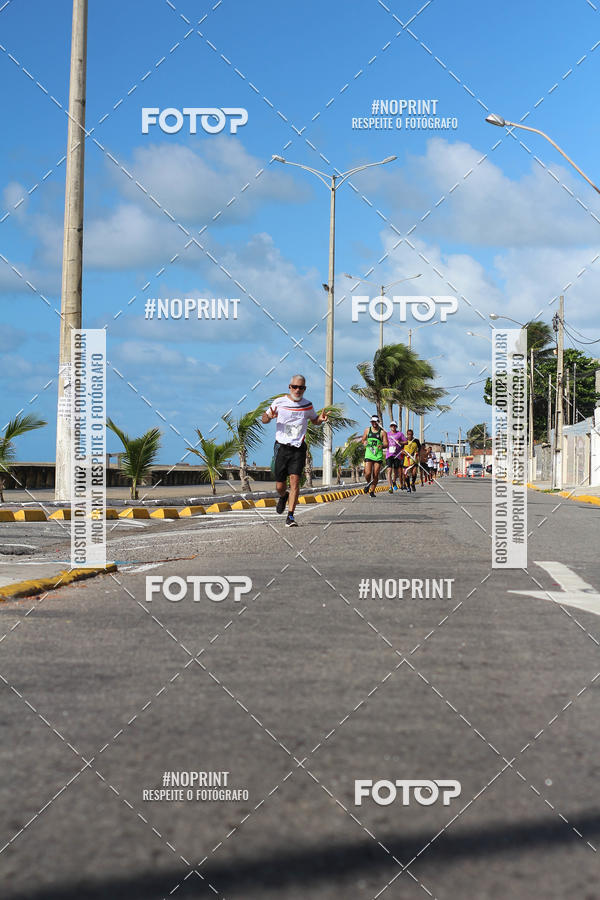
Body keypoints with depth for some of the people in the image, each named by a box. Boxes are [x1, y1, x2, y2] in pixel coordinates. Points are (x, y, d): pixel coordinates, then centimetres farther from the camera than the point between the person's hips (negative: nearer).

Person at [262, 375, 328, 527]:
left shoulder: (307, 405, 5)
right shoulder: (279, 402, -1)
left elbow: (314, 420, 22)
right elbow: (264, 419, 8)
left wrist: (320, 419, -2)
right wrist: (269, 417, -17)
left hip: (299, 448, 0)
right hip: (282, 447, 0)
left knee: (294, 480, -15)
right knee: (279, 486, 2)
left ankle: (290, 516, -13)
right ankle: (283, 496, 40)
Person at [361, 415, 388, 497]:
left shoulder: (382, 432, 0)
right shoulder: (367, 430, 8)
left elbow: (386, 444, -3)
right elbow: (363, 439, 20)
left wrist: (382, 446, -25)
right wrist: (364, 442, -4)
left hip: (378, 455, -1)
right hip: (369, 454, 1)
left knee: (376, 475, -1)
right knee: (368, 473, -12)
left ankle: (372, 491, 15)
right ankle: (368, 483, 22)